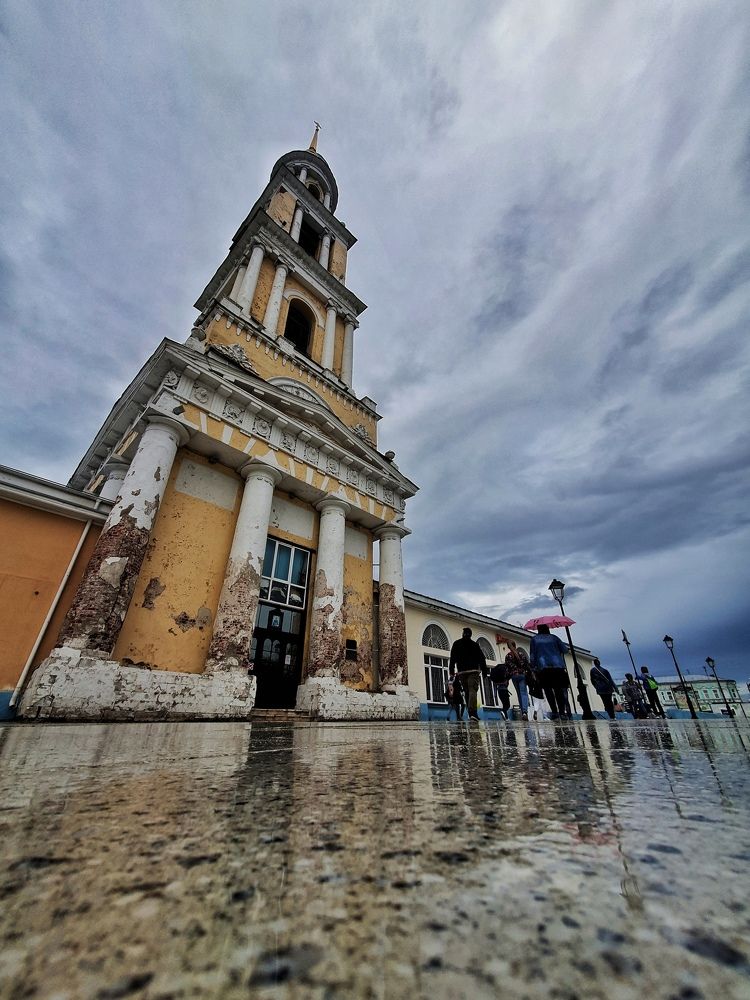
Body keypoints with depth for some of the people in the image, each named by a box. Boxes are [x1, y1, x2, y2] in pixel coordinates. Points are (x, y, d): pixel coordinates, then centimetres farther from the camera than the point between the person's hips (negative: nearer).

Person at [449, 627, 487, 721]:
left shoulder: (456, 644, 12)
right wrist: (484, 671, 8)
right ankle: (473, 713, -27)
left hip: (461, 672, 1)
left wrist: (451, 671, 3)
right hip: (473, 671, -1)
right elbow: (482, 658, 7)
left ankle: (471, 713, 6)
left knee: (467, 692, 11)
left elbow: (452, 658, 5)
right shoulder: (475, 644, 12)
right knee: (473, 691, -10)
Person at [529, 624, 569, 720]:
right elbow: (564, 649, 7)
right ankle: (562, 713, -1)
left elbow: (532, 655, 7)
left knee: (548, 689, 3)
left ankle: (554, 711, -9)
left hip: (544, 667, -2)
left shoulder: (534, 639, 11)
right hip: (558, 666, 2)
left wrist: (533, 667, 12)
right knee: (559, 690, 6)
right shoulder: (553, 637, 14)